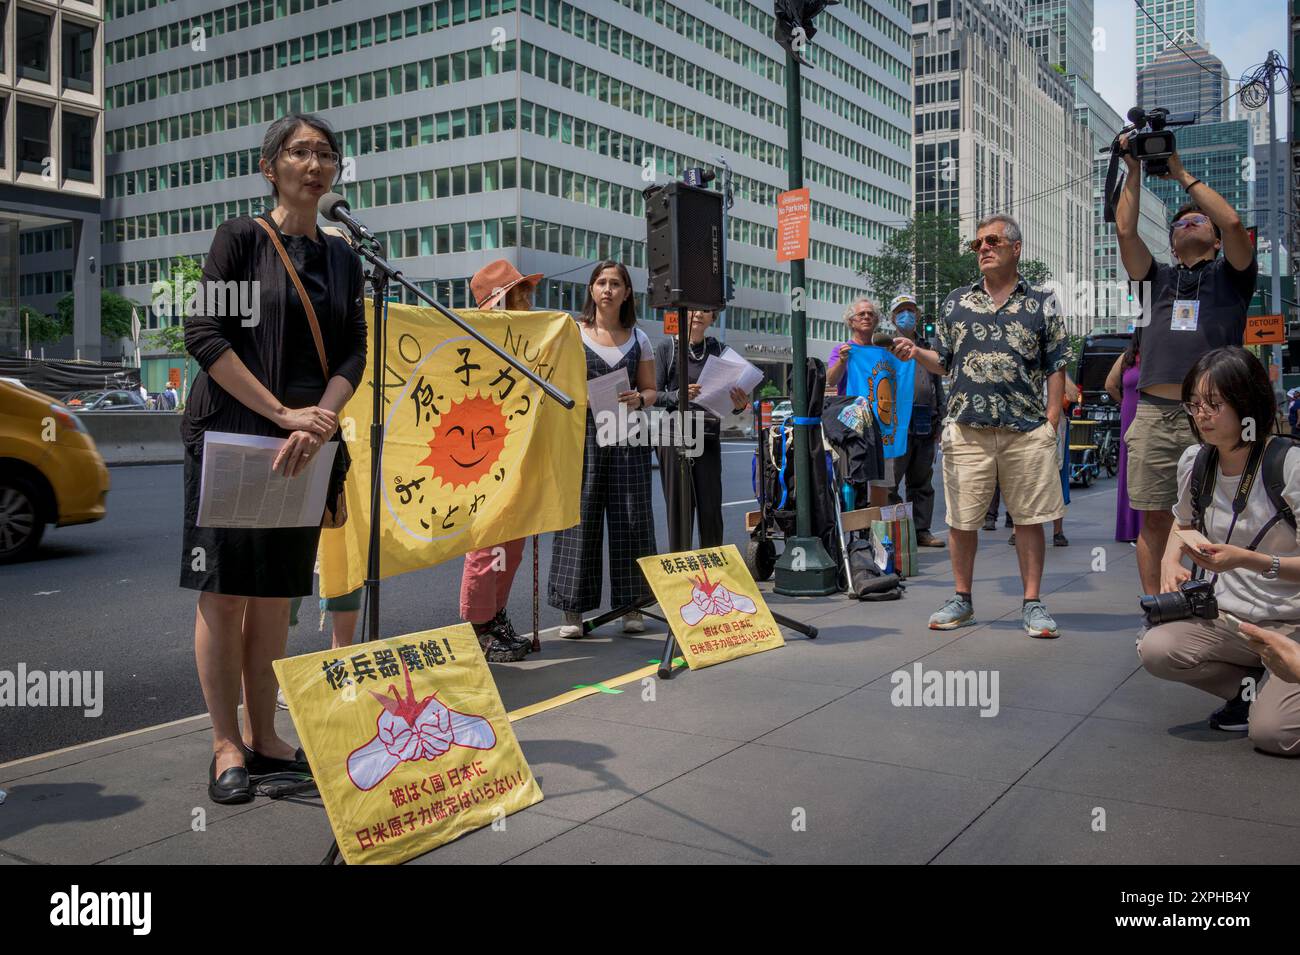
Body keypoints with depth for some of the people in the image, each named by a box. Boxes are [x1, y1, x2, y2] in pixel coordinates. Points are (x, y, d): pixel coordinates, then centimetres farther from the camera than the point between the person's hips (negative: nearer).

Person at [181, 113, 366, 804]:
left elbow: (352, 353, 5)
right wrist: (283, 413, -17)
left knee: (275, 594, 9)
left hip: (304, 447, 4)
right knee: (223, 591, -1)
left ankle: (262, 738, 18)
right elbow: (205, 336, -10)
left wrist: (317, 425, -13)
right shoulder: (241, 237, -1)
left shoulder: (341, 258, 13)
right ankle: (227, 747, 8)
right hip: (229, 436, -4)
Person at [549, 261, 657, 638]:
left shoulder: (638, 338, 13)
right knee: (580, 516, -4)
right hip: (583, 433, -2)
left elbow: (651, 389, 15)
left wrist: (638, 400, -6)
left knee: (630, 517, 1)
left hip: (627, 436, 2)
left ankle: (630, 606, 12)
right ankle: (573, 610, 1)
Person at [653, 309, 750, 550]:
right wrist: (678, 395, -20)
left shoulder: (719, 349, 9)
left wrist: (739, 406, -13)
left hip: (709, 438, 2)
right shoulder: (667, 346, 1)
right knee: (679, 508, 0)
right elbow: (654, 394, -1)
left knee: (711, 509, 3)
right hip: (674, 437, -2)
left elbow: (728, 401, 9)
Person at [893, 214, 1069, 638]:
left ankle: (1032, 603, 12)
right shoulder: (955, 302, 14)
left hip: (1027, 431, -1)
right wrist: (915, 353, -4)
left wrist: (1051, 422, -3)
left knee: (1029, 518, 3)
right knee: (962, 518, 5)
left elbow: (1056, 367, 6)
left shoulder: (1042, 303, 8)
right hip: (967, 429, 2)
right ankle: (962, 600, 18)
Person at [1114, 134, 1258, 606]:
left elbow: (1233, 222, -2)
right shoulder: (1157, 279, 23)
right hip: (1154, 413, 2)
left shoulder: (1230, 276, 15)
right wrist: (1134, 171, 13)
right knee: (1154, 518, 2)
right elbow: (1125, 230, 10)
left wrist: (1183, 174, 8)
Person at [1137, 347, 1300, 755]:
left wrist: (1247, 560, -29)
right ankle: (1257, 687, 2)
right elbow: (1184, 522, 21)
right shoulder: (1193, 461, 1)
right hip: (1228, 619, 5)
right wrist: (1171, 561, 0)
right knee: (1155, 649, -25)